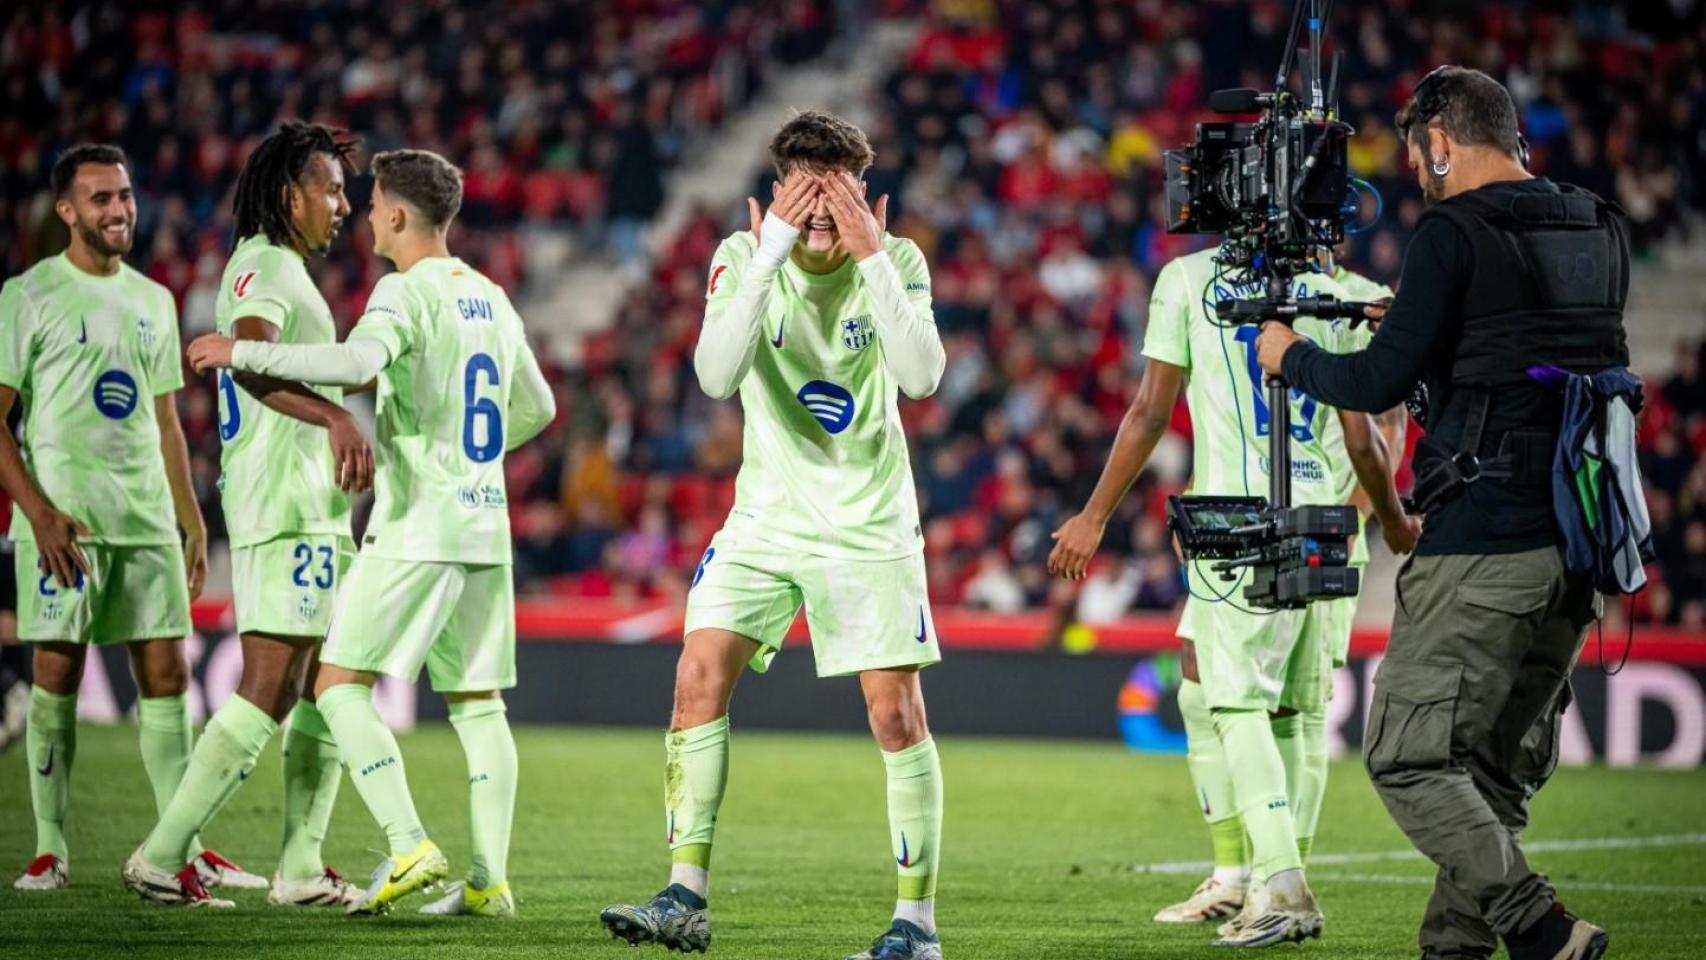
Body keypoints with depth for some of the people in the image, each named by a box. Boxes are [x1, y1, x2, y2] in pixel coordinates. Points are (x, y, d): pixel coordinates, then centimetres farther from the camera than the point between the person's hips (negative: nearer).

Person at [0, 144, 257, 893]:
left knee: (166, 674, 2)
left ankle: (182, 847, 5)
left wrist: (192, 522, 15)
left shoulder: (153, 300, 15)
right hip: (63, 517, -5)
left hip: (147, 520, 5)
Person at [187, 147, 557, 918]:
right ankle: (490, 879, 4)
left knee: (341, 684, -4)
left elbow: (357, 362, -29)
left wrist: (244, 354, -22)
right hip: (484, 526, 8)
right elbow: (536, 408, 27)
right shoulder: (491, 299, 16)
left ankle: (410, 848, -16)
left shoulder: (407, 291, -9)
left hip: (417, 528, -8)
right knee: (477, 703, 9)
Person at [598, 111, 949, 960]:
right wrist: (769, 259, -30)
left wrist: (872, 259, -28)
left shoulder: (896, 261, -9)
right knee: (699, 677, -10)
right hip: (767, 516, 2)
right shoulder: (743, 258, -8)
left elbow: (922, 376, -25)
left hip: (871, 528, -2)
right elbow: (716, 377, -24)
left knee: (896, 714, -6)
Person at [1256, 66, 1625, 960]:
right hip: (1582, 544, 8)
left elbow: (1379, 384, -11)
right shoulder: (1599, 232, 13)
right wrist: (1413, 326, 29)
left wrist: (1292, 357, 7)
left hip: (1484, 545, -8)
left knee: (1409, 760, -3)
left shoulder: (1454, 235, -10)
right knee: (1497, 769, 15)